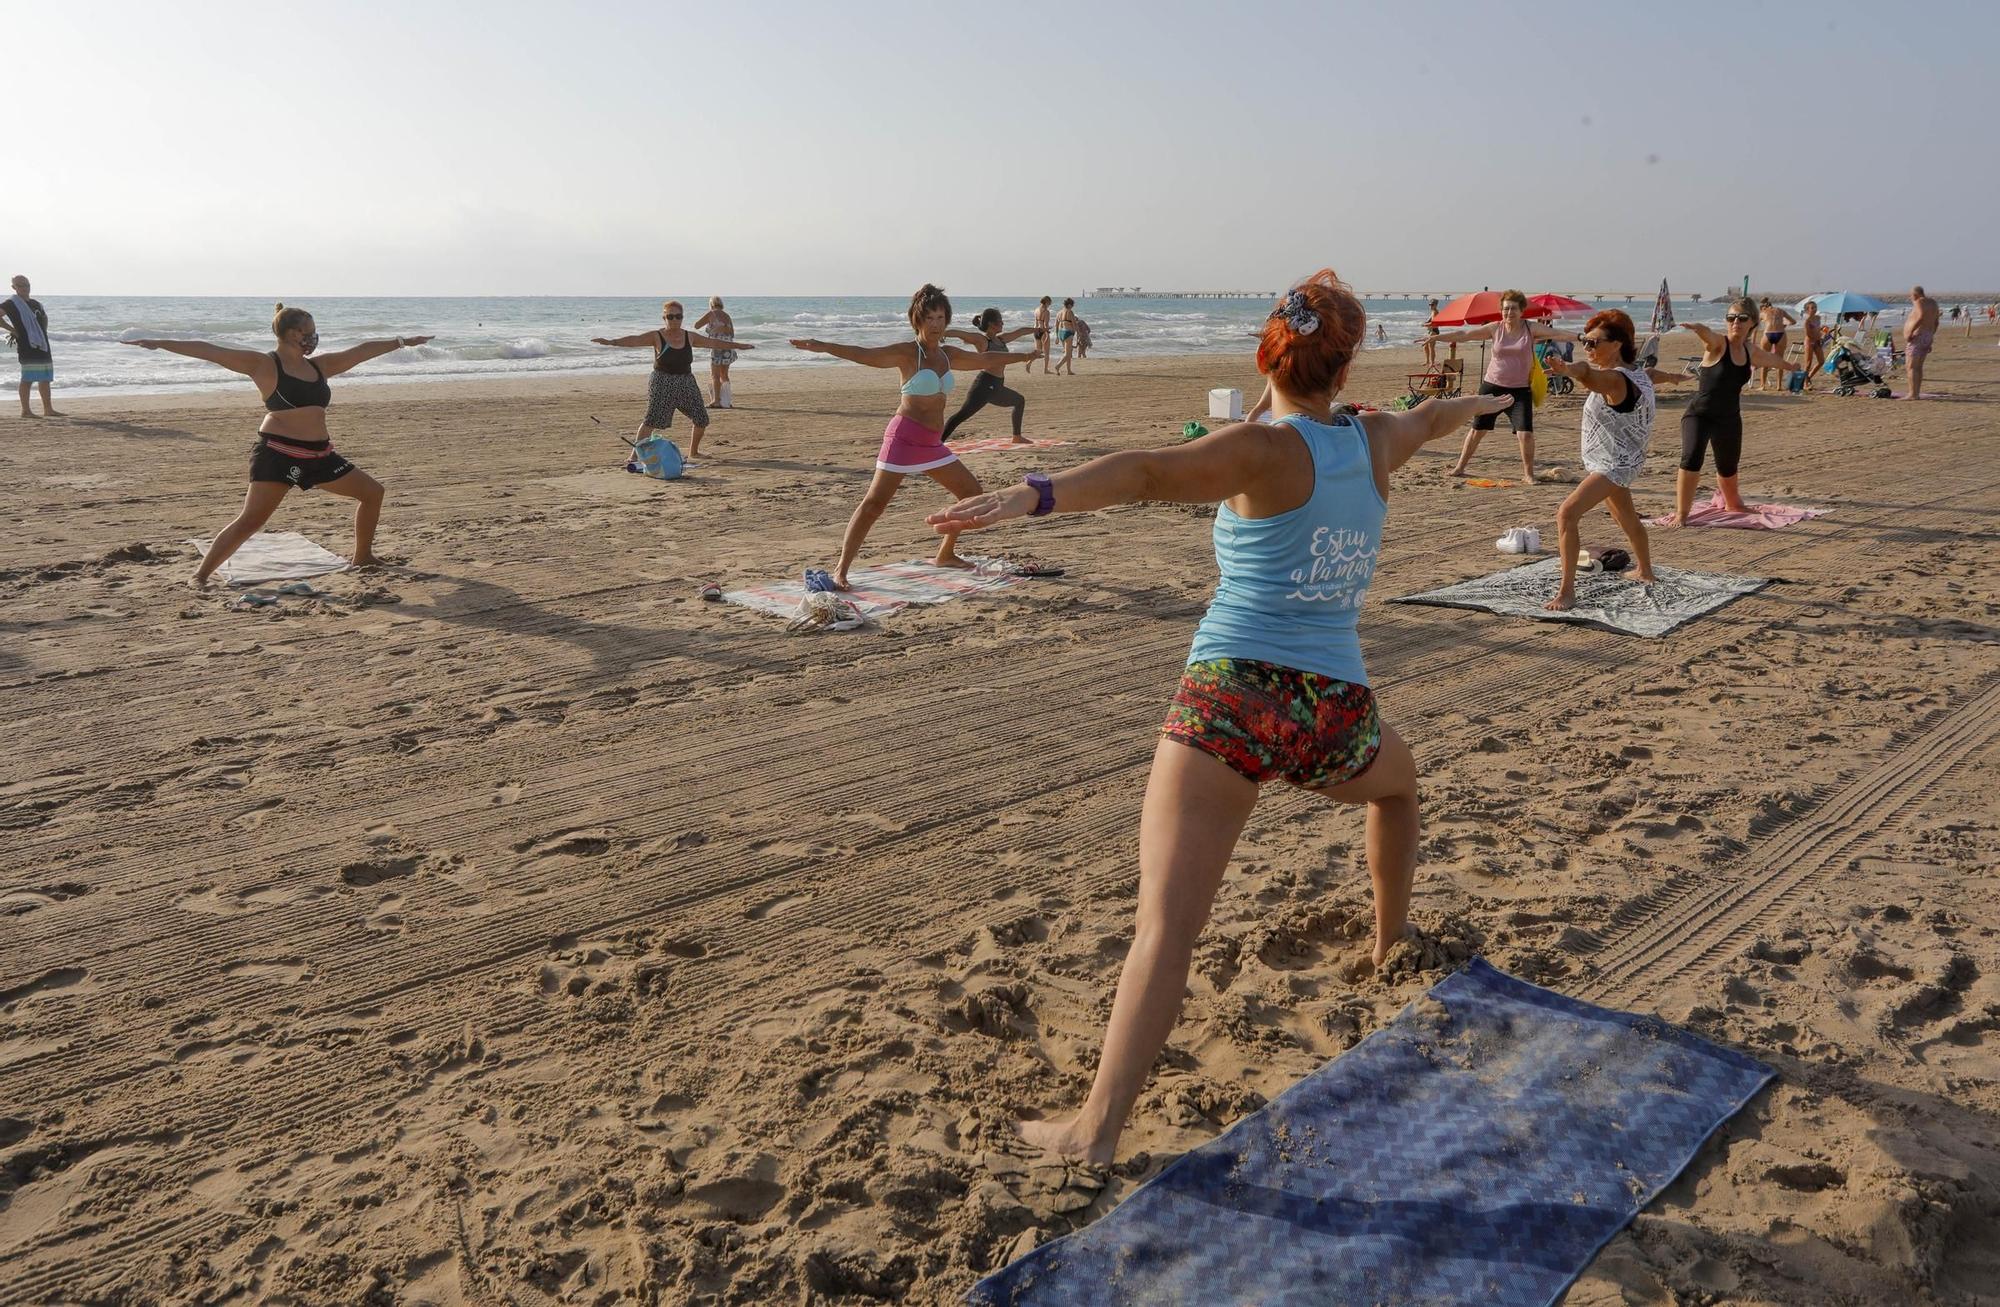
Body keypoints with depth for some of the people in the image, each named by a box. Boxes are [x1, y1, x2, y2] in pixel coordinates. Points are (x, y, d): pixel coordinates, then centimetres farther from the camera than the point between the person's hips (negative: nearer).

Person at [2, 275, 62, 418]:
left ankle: (48, 409, 14)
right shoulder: (12, 304, -3)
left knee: (45, 378, 9)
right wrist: (12, 330, -11)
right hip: (26, 346, -8)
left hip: (42, 345, 8)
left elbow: (44, 318, 33)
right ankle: (25, 410, -7)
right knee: (28, 378, -9)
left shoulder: (36, 304, 18)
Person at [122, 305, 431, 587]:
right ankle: (201, 574, -5)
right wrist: (160, 344, -15)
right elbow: (210, 351, -10)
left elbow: (361, 351, 19)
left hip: (319, 456, 7)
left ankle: (363, 558, 25)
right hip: (278, 453, -7)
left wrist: (401, 341, 26)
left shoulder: (319, 366, 13)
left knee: (372, 492, 11)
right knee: (250, 522, -14)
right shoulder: (264, 365, -4)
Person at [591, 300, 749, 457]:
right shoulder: (656, 337, -6)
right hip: (663, 385, -5)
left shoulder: (690, 337, 6)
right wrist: (609, 342, -34)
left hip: (686, 384, 5)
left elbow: (714, 343, 15)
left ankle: (693, 452, 27)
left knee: (701, 420, 7)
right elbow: (634, 340, -19)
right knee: (651, 421, -15)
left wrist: (739, 345, 19)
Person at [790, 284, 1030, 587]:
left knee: (972, 492, 15)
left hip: (932, 443, 8)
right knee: (874, 502, -15)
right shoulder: (908, 353, -8)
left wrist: (1024, 356, 40)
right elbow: (867, 355, -22)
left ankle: (946, 554, 28)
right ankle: (841, 570, -15)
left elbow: (986, 359, 29)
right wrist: (825, 347, -36)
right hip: (905, 436, -8)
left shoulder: (948, 355, 13)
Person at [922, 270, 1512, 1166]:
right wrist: (1478, 401, 59)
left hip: (1232, 698, -5)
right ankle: (1390, 940, 55)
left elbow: (1149, 473, -24)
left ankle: (1098, 1126, -16)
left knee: (1165, 927, -11)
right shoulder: (1377, 443, 11)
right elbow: (1431, 417, 36)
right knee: (1399, 781, 40)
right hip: (1335, 712, 5)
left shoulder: (1264, 451, -4)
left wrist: (1034, 495, -38)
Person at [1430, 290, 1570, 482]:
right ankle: (1459, 468, 22)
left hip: (1520, 390, -1)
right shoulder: (1495, 329, 0)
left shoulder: (1531, 328, -3)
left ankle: (1528, 473, 4)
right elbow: (1464, 334, 0)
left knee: (1525, 433, -12)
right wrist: (1436, 337, -2)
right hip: (1492, 386, 1)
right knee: (1478, 429, 8)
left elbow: (1557, 334, -13)